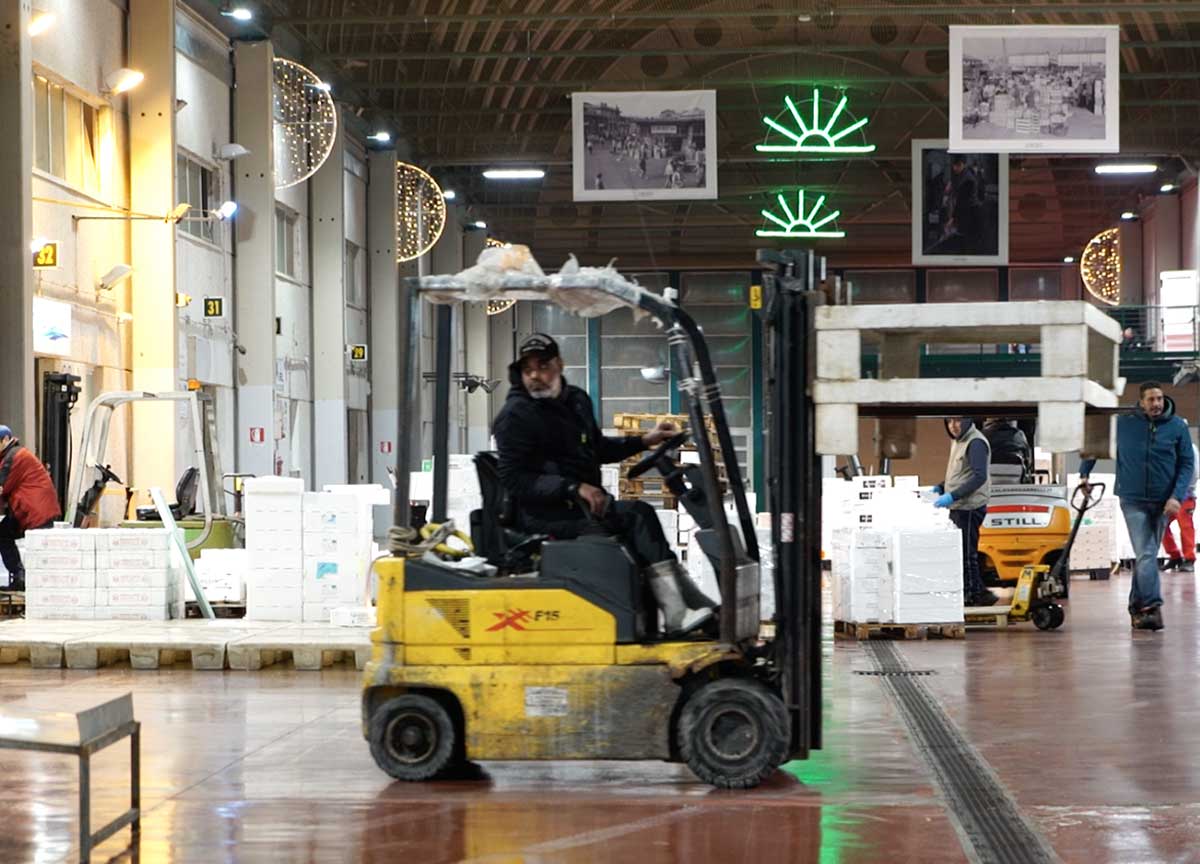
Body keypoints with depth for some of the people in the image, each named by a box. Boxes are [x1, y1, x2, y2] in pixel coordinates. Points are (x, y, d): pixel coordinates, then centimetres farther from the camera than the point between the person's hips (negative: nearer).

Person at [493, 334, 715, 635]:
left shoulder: (577, 401, 15)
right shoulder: (515, 415, -10)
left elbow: (597, 449, 32)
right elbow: (515, 480, -16)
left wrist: (644, 441, 20)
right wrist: (574, 488, -23)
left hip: (580, 505, 8)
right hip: (546, 517, -8)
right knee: (636, 514, -21)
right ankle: (678, 613, -25)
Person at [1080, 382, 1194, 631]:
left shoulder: (1178, 427, -2)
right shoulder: (1122, 424, -2)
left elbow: (1187, 464, 0)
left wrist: (1177, 497, -11)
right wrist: (1084, 473, 11)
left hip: (1162, 502, 2)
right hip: (1133, 500, -2)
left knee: (1146, 554, 12)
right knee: (1145, 554, -14)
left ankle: (1137, 606, 23)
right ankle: (1152, 607, -22)